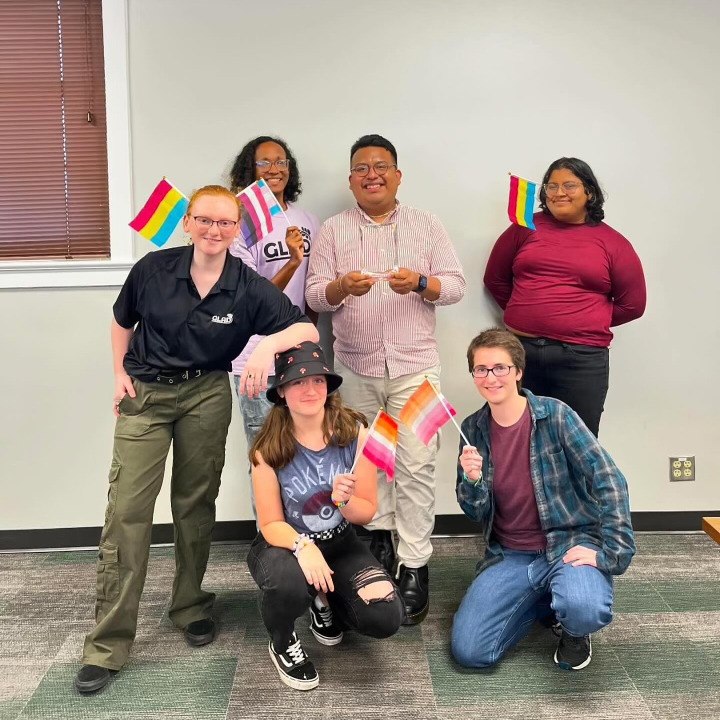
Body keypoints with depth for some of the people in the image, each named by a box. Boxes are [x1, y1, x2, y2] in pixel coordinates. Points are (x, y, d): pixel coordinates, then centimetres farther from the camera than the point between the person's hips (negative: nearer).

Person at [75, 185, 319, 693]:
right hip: (144, 394, 0)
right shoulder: (153, 269, -6)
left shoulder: (248, 288, -8)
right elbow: (122, 321, 12)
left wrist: (267, 346, -31)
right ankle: (109, 642, 1)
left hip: (206, 395, 1)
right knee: (127, 508, -7)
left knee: (195, 504, 10)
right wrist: (120, 373, 4)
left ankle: (192, 607, 32)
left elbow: (308, 330, -13)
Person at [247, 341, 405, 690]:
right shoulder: (268, 448, -19)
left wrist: (343, 500, -29)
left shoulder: (355, 433, -15)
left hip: (339, 543, 2)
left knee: (385, 617, -18)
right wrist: (302, 546, -35)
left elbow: (366, 512, -6)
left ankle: (326, 600, 18)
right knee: (290, 583, -38)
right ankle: (281, 644, 1)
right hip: (284, 544, -2)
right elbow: (271, 524, -13)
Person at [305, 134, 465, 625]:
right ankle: (380, 535, 31)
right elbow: (314, 296, 3)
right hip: (356, 367, 2)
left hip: (414, 365, -1)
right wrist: (342, 285, -18)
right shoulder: (334, 231, 8)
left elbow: (456, 286, 2)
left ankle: (414, 566, 2)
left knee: (416, 465, -5)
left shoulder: (427, 225, 7)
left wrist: (420, 282, -18)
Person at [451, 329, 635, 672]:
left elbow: (609, 481, -13)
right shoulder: (473, 430, 1)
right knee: (469, 651, -10)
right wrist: (472, 480, -17)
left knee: (583, 610, -36)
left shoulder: (554, 415, -11)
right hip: (509, 556, 4)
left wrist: (609, 550, -20)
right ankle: (545, 602, 17)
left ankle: (574, 630, 5)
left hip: (569, 541, -4)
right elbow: (476, 513, 5)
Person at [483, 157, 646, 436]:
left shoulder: (612, 243, 4)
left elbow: (632, 304, 7)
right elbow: (495, 278, 15)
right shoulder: (526, 227, 7)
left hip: (582, 359, -1)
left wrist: (587, 323, 7)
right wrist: (527, 312, 11)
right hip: (520, 351, 2)